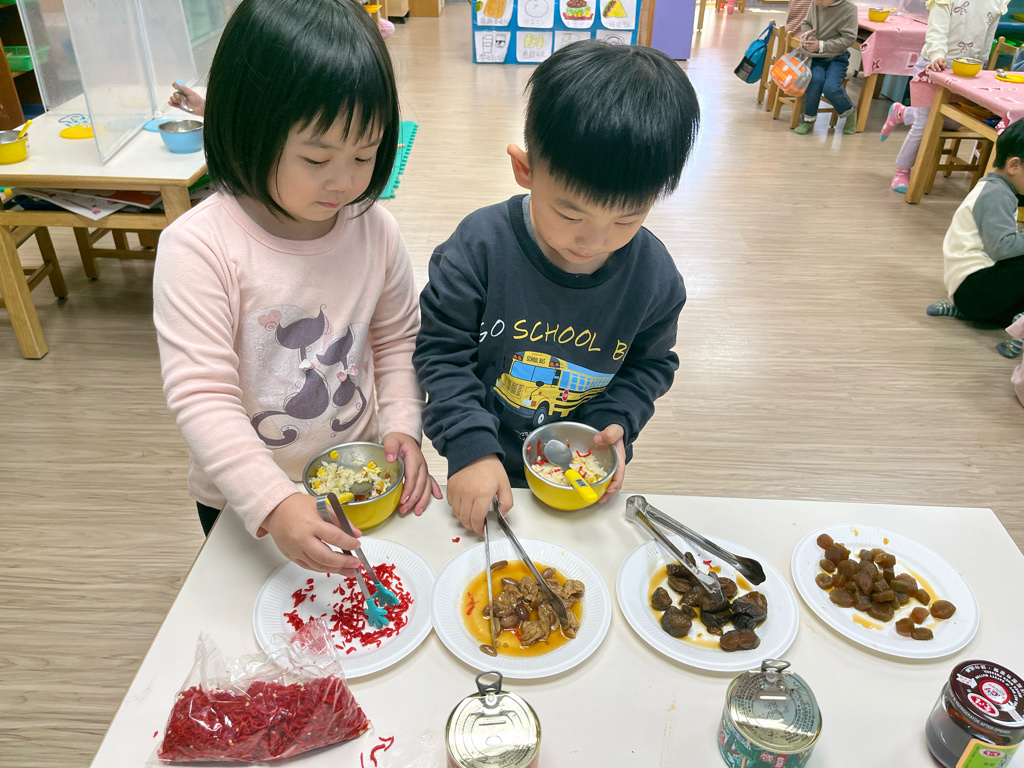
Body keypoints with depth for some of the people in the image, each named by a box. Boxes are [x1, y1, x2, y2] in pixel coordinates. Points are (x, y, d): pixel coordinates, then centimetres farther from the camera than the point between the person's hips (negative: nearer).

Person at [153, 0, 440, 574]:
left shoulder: (375, 231, -12)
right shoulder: (199, 247, -25)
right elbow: (200, 396, -27)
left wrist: (402, 426, -12)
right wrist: (273, 504, -37)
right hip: (242, 500, -2)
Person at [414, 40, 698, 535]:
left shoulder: (654, 275, -16)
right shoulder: (482, 245, -25)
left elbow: (651, 363, 1)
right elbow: (441, 350, -18)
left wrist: (613, 421, -16)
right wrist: (471, 448, -25)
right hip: (490, 463, -1)